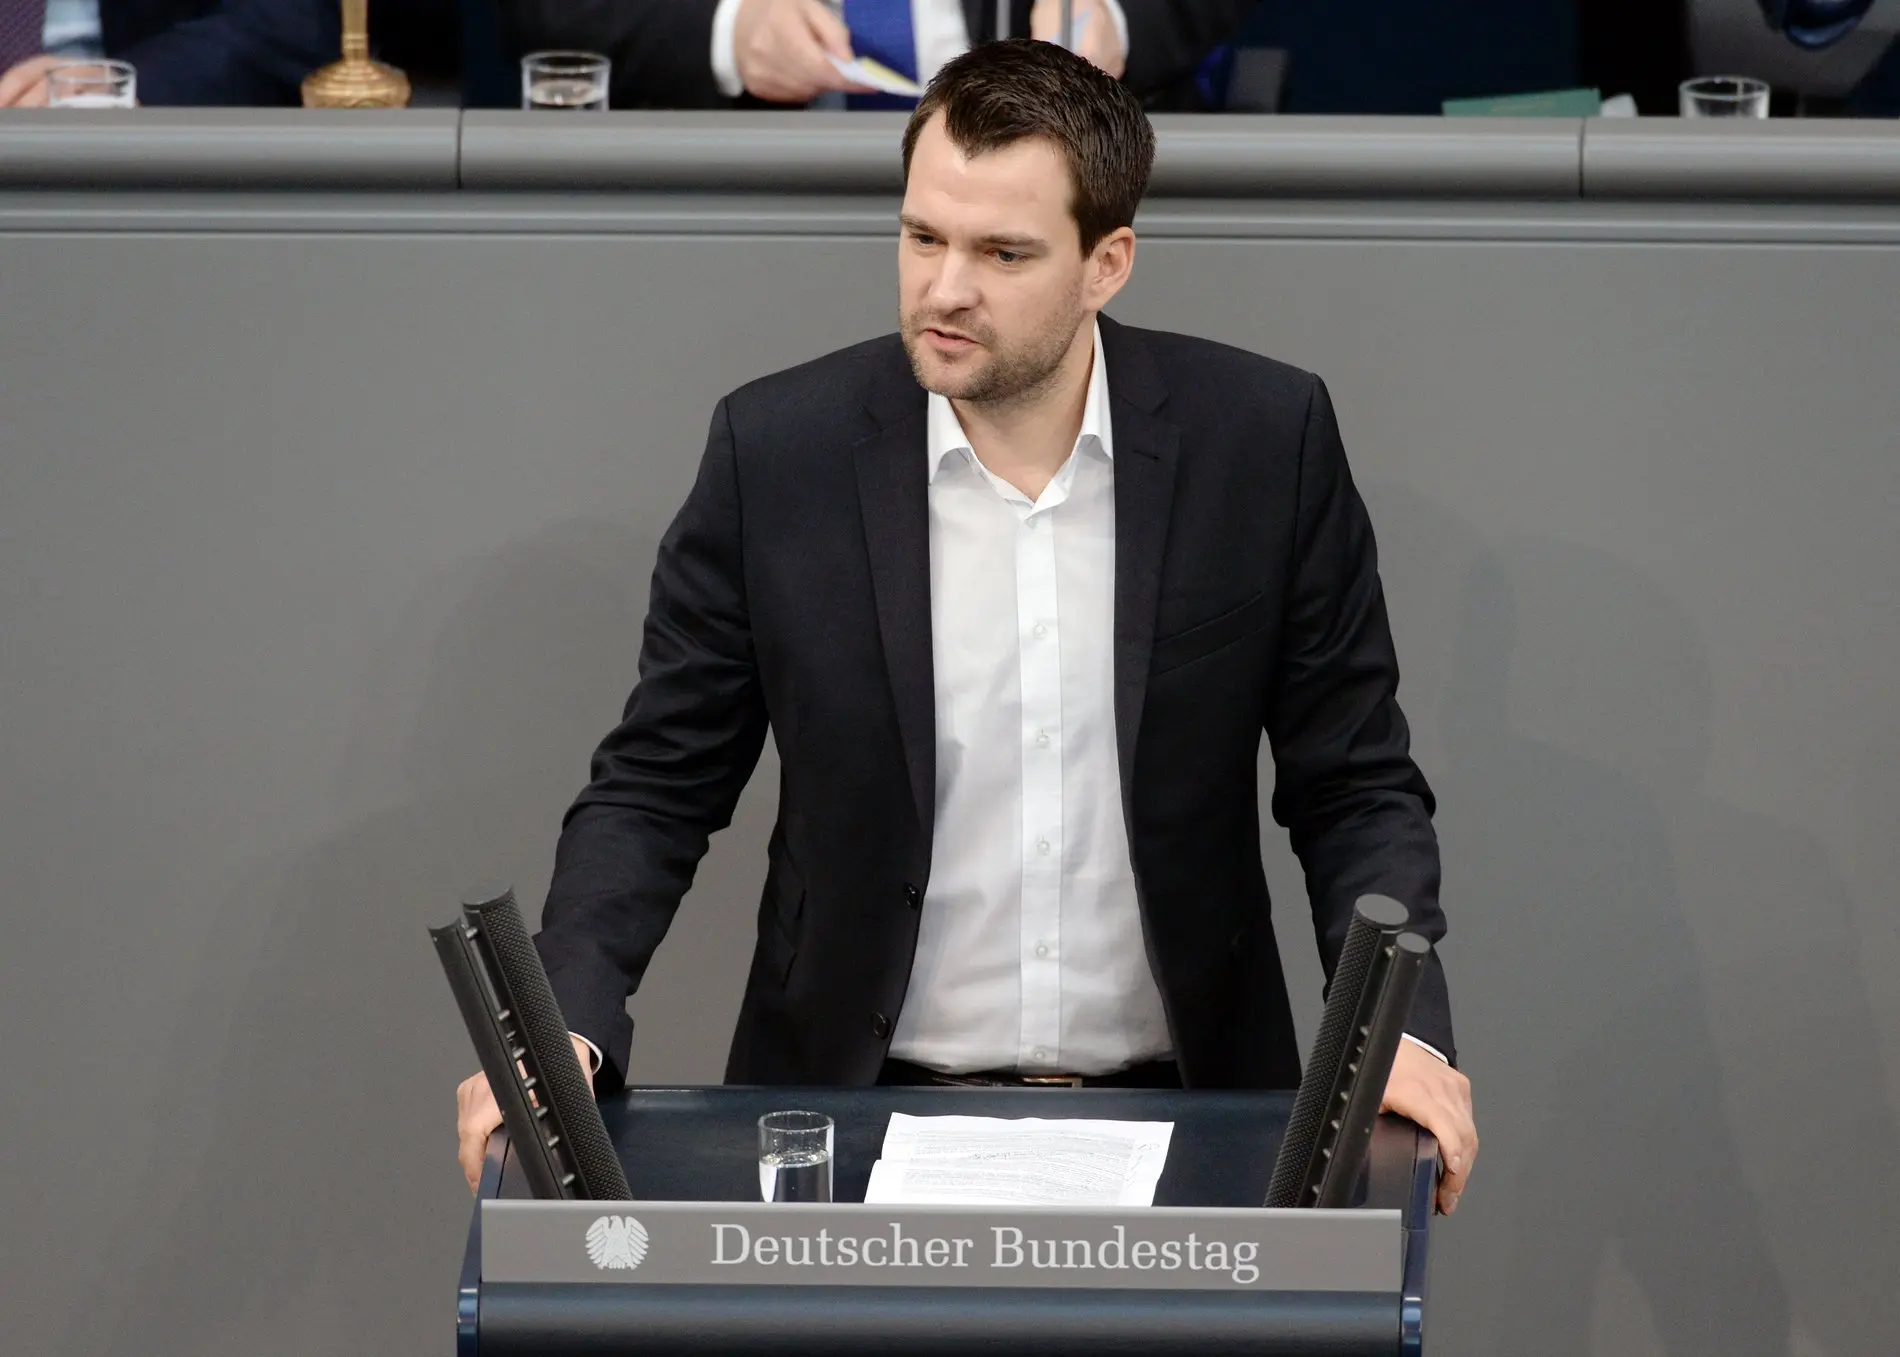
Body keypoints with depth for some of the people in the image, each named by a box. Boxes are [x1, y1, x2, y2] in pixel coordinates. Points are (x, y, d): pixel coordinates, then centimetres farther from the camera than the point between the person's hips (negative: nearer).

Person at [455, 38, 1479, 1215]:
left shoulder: (1264, 440, -4)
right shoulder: (780, 451, -4)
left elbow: (1356, 789, 3)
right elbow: (656, 791, 3)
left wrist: (1405, 1031, -13)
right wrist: (563, 1030, -14)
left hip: (1175, 1118, 1)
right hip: (859, 1111, 0)